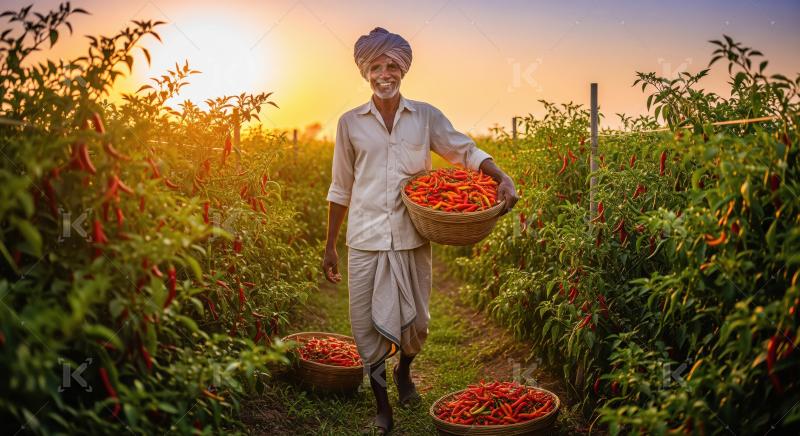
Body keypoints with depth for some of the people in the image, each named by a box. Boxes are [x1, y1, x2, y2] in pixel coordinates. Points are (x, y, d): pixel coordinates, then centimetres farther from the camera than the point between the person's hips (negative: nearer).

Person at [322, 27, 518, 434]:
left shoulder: (426, 116, 3)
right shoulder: (350, 122, 4)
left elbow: (467, 151, 5)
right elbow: (340, 189, 9)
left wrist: (502, 177, -16)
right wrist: (329, 246, 10)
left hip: (412, 236, 0)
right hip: (366, 237, 0)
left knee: (415, 321, 9)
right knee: (367, 323, 2)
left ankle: (404, 372, 43)